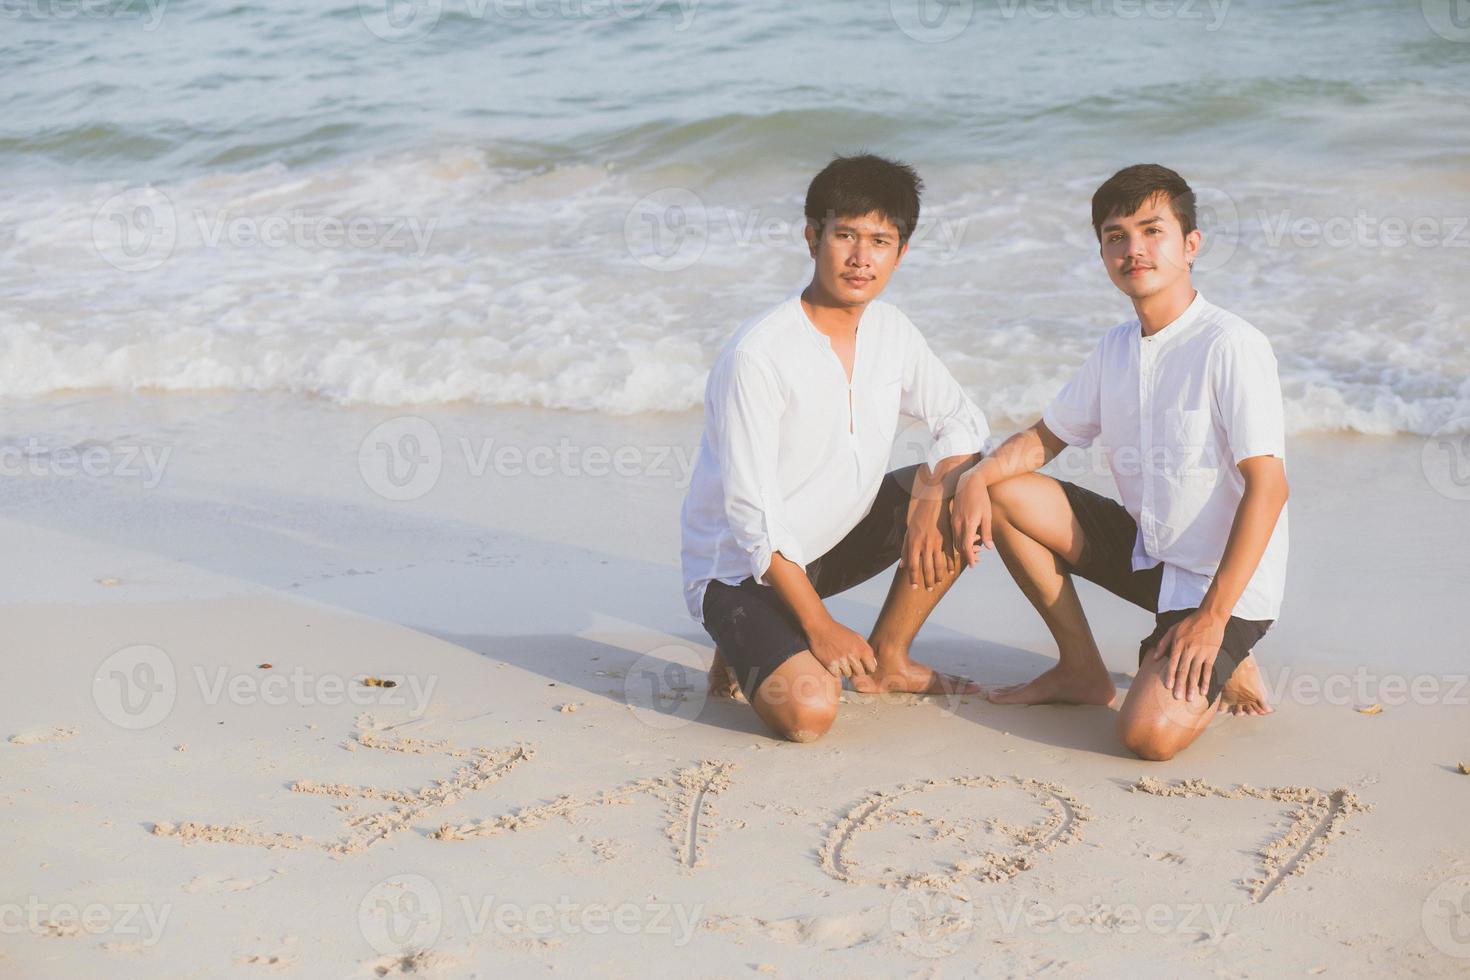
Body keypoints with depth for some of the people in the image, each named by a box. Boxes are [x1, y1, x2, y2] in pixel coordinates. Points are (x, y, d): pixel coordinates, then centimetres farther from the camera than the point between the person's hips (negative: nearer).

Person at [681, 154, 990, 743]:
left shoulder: (889, 331, -2)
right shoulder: (757, 356, -24)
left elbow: (962, 422, 7)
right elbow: (752, 516, -23)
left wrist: (930, 496, -15)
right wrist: (820, 626, -23)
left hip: (835, 541, 7)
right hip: (743, 567, -7)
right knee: (807, 712, -29)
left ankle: (885, 658, 4)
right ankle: (747, 652, 6)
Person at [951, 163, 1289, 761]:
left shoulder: (1232, 346, -19)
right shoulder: (1116, 348, 5)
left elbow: (1267, 487, -22)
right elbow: (1045, 438, 15)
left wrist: (1211, 617, -25)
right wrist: (977, 477, -9)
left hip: (1226, 580, -7)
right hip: (1146, 550, 7)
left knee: (1150, 733, -27)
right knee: (1004, 494, -2)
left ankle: (1225, 670, 9)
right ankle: (1082, 671, 9)